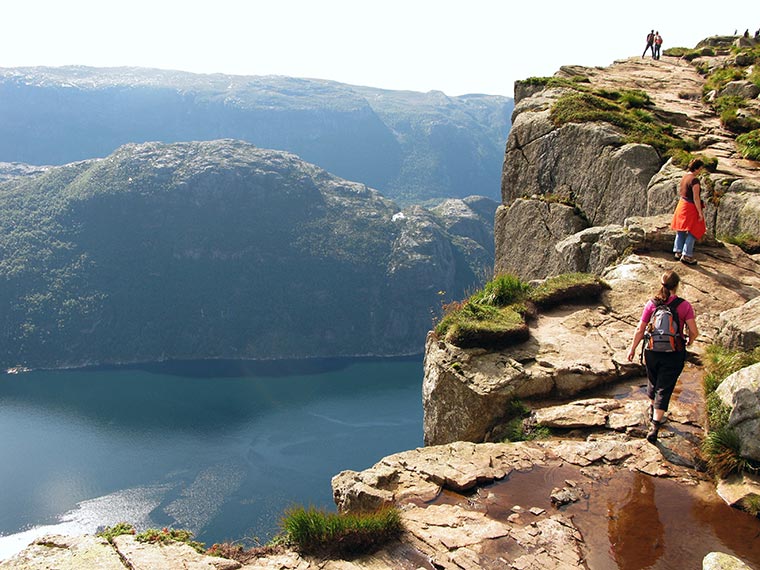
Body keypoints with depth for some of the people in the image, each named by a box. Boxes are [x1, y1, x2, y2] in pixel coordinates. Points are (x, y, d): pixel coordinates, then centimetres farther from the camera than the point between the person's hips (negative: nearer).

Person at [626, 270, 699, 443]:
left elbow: (640, 329, -2)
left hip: (652, 351, 3)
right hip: (674, 354, -2)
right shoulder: (684, 305, -11)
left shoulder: (651, 304, -5)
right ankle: (655, 426, -3)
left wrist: (633, 348, 10)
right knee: (664, 389, 3)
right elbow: (694, 332, -10)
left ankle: (653, 412, 48)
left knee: (653, 382, 25)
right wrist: (689, 342, 13)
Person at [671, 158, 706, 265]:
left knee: (681, 230, 16)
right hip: (691, 207, -9)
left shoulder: (684, 177, 4)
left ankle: (678, 252, 25)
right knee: (693, 232, 1)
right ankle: (686, 256, 1)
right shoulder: (695, 180, -21)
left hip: (682, 204, 9)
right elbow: (696, 198, -21)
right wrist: (700, 212, -16)